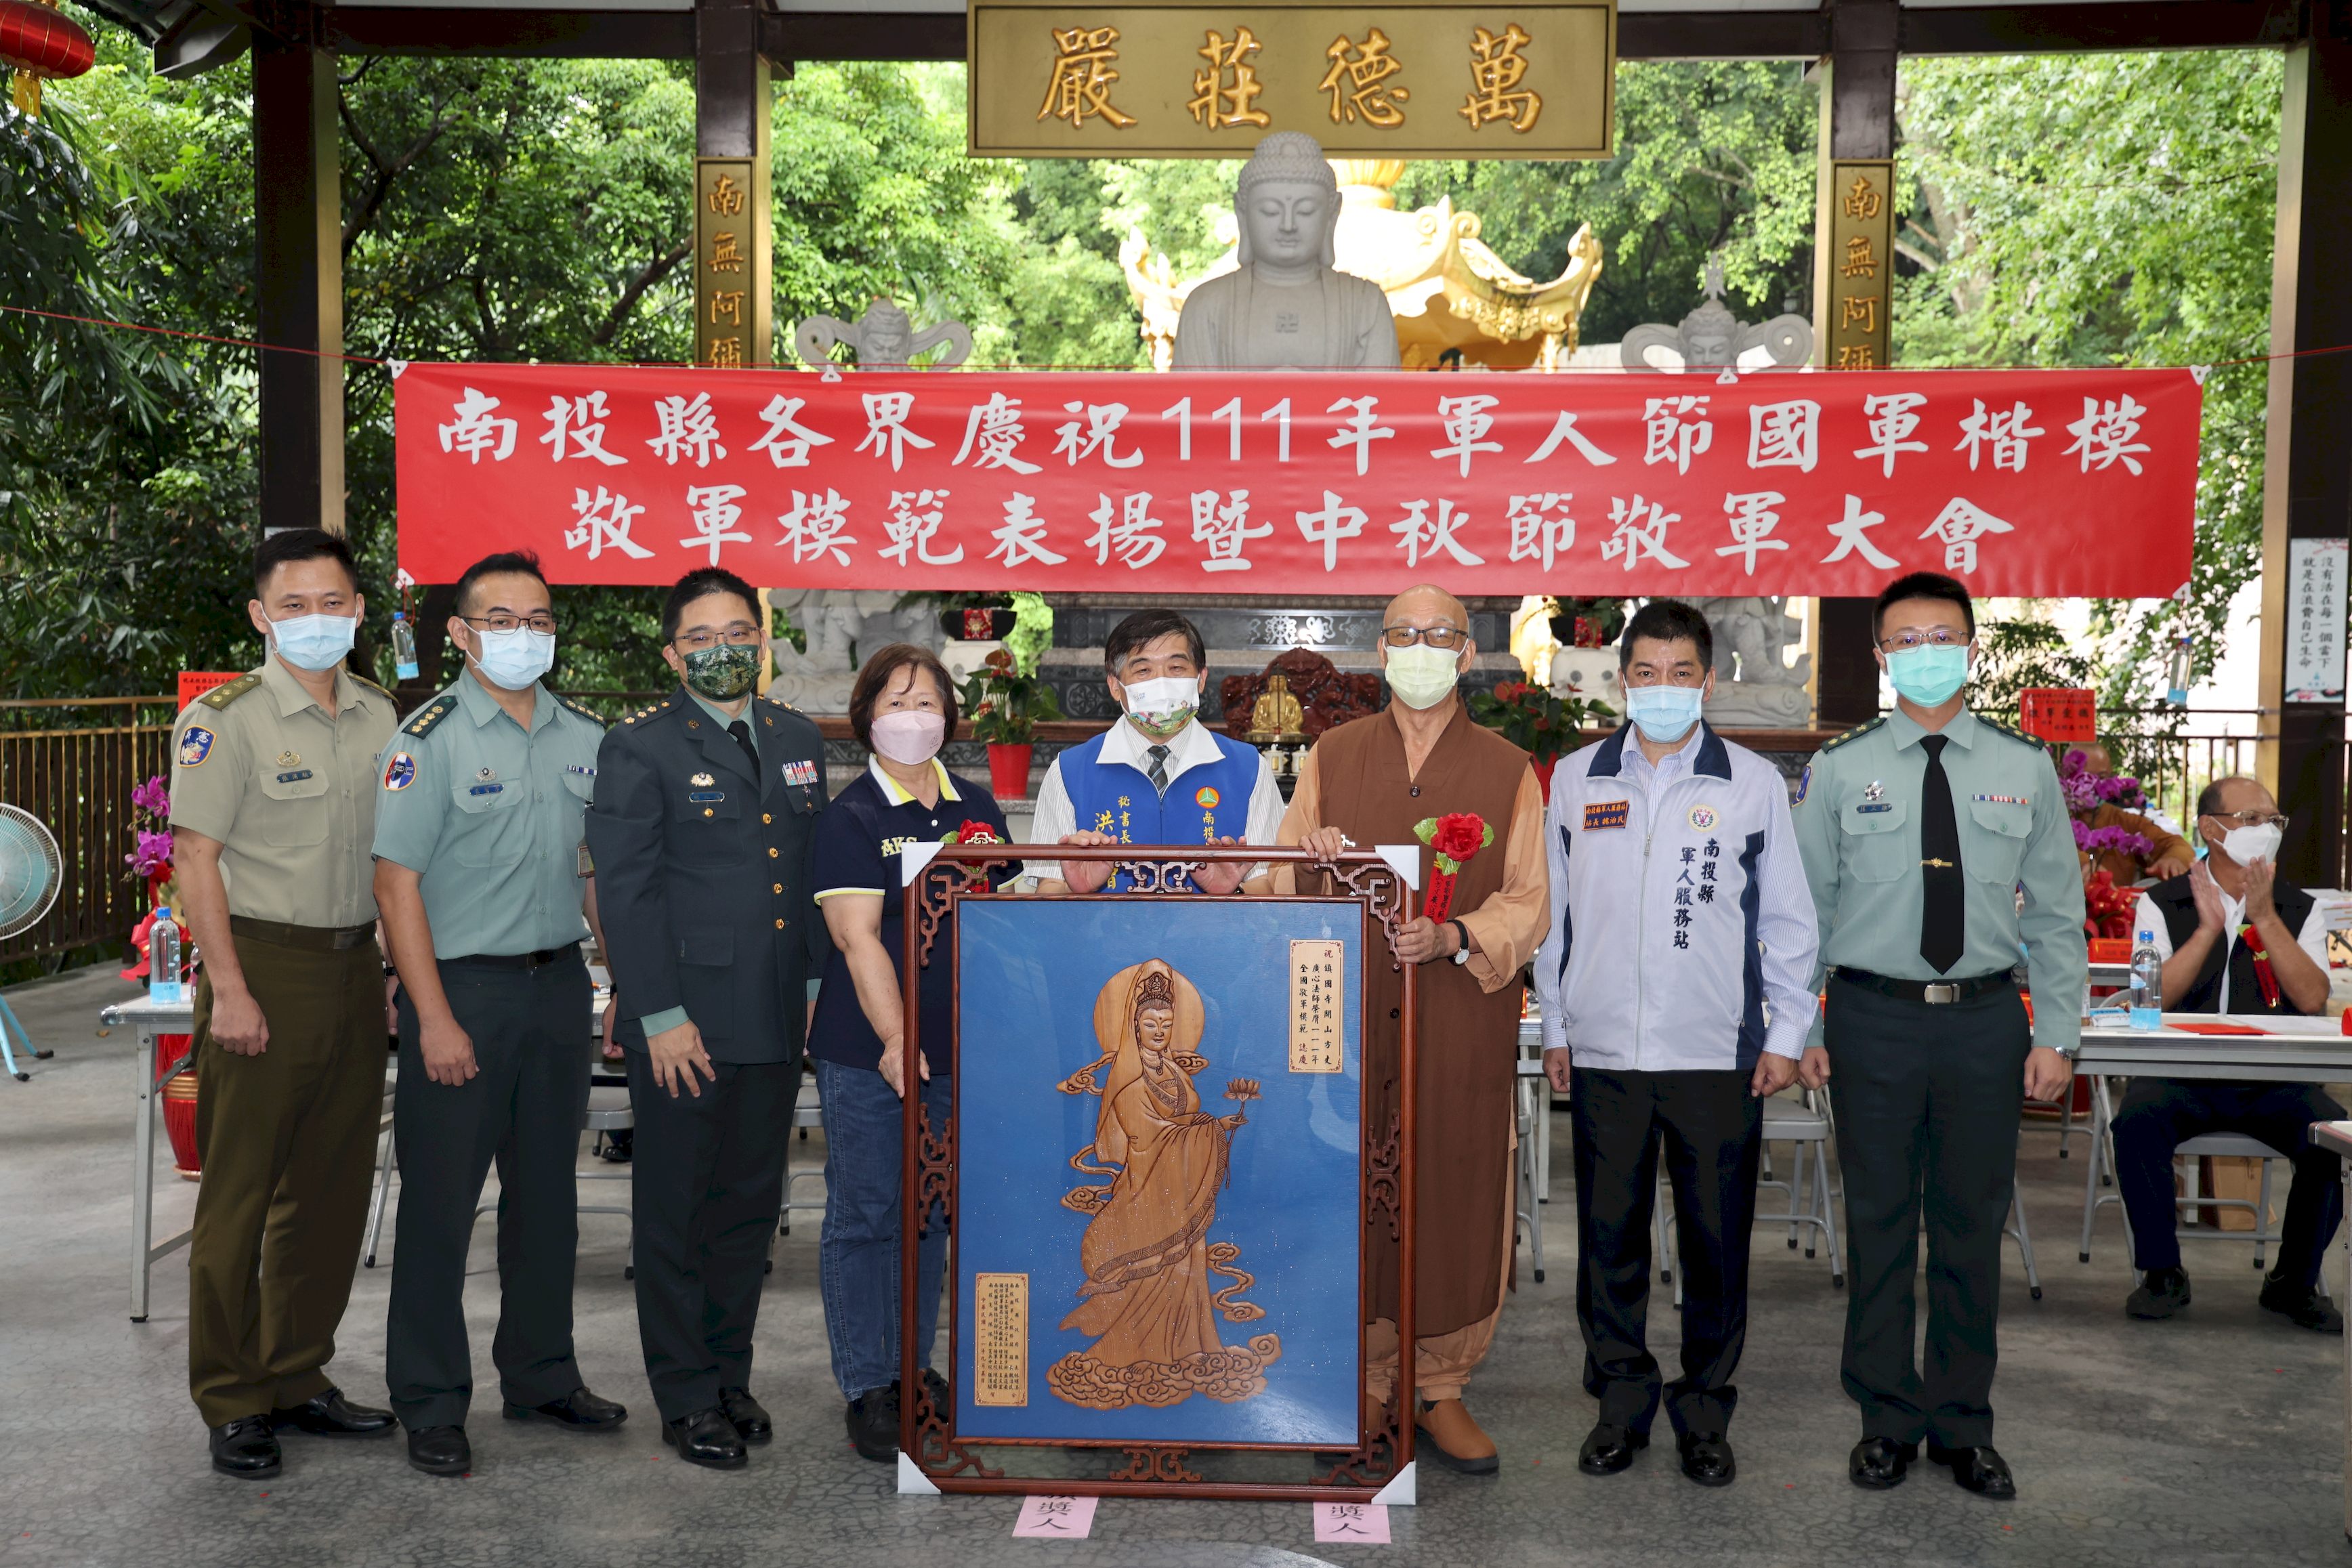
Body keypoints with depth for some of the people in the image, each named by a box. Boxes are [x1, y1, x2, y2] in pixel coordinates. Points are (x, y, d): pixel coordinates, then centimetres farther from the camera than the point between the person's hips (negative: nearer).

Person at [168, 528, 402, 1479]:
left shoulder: (379, 717, 10)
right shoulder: (223, 719, -8)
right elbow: (195, 859, -11)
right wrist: (229, 991, -16)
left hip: (354, 968, 6)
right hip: (264, 968, -6)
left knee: (333, 1191, 12)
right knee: (240, 1195, 2)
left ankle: (297, 1380, 25)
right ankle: (232, 1406, 14)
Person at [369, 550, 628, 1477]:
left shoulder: (585, 739, 8)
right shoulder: (430, 739, -7)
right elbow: (397, 884, -11)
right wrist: (435, 1019, -16)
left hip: (558, 983, 5)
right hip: (461, 985, -5)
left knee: (547, 1193, 14)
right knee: (440, 1201, 2)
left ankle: (540, 1377, 28)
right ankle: (430, 1406, 15)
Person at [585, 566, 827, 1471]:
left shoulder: (800, 740, 12)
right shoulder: (638, 749, -5)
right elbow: (626, 891, -10)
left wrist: (815, 987, 10)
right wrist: (661, 1015, -14)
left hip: (776, 1022, 5)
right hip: (682, 1023, -5)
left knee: (750, 1207, 14)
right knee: (676, 1212, 6)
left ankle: (730, 1377, 29)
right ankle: (687, 1400, 18)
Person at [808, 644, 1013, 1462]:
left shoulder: (976, 808, 9)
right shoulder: (851, 817, -7)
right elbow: (857, 936, -15)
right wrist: (894, 1039, -24)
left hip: (956, 1046, 5)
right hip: (867, 1054, -5)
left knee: (931, 1212, 14)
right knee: (865, 1214, 3)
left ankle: (914, 1367, 29)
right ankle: (868, 1388, 14)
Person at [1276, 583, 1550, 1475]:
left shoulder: (1508, 773, 8)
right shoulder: (1331, 757, 12)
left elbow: (1528, 905, 2)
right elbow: (1284, 881, 10)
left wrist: (1453, 939, -16)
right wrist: (1317, 858, -13)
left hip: (1462, 1028, 0)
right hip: (1350, 1020, 0)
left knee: (1456, 1205, 4)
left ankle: (1441, 1392, 20)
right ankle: (1363, 1385, 19)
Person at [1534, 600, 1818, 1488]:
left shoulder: (1754, 782, 4)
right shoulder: (1573, 780, 7)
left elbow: (1788, 915, 7)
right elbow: (1553, 912, 11)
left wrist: (1786, 1034, 3)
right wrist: (1554, 1028, 9)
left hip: (1719, 1055, -1)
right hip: (1604, 1051, 1)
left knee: (1717, 1242, 6)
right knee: (1608, 1239, 7)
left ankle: (1705, 1414, 21)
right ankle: (1622, 1405, 22)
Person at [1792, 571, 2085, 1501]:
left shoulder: (2025, 769, 5)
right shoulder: (1838, 771, 0)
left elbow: (2056, 912, 7)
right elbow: (1804, 908, 2)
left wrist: (2057, 1034, 1)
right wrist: (1800, 1029, -1)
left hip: (1986, 1017, 1)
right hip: (1873, 1016, -1)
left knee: (1973, 1227, 10)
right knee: (1880, 1224, 7)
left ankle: (1964, 1425, 25)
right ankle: (1889, 1420, 22)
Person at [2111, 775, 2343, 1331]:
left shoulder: (2301, 909, 11)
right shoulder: (2163, 904, 6)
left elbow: (2313, 1000, -6)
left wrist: (2265, 915, -10)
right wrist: (2208, 928, -10)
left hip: (2273, 1084, 2)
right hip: (2181, 1077, -1)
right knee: (2137, 1119, -31)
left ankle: (2295, 1280, -1)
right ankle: (2162, 1273, -10)